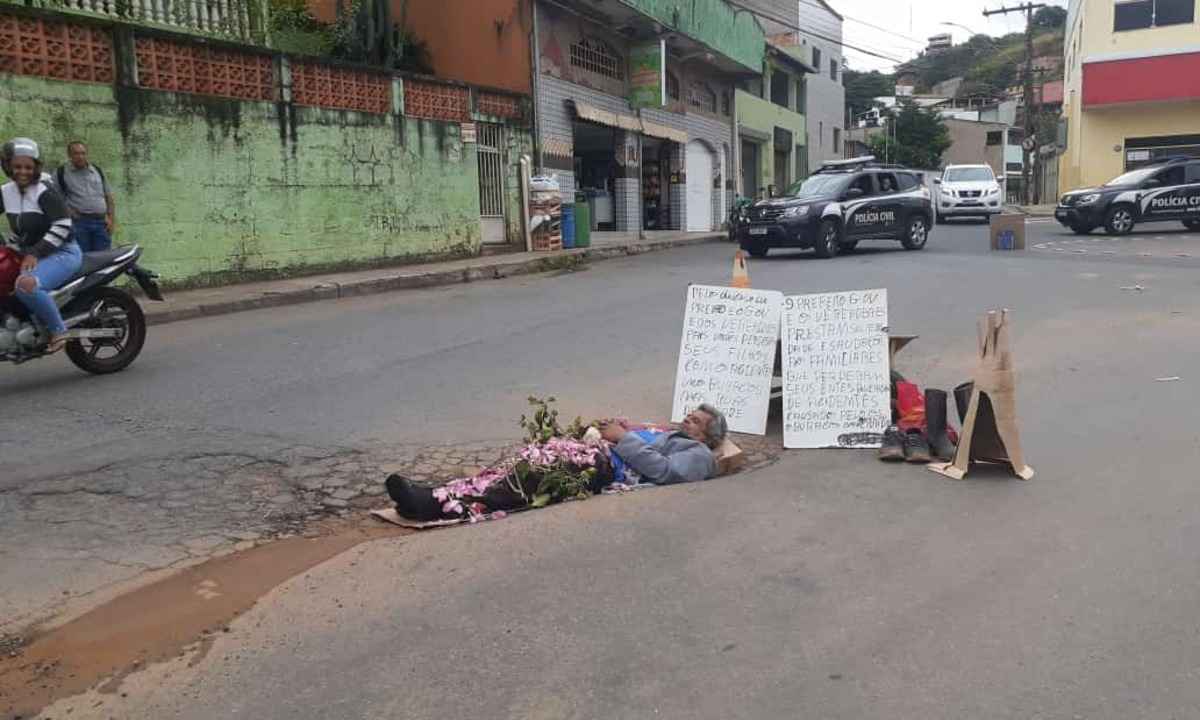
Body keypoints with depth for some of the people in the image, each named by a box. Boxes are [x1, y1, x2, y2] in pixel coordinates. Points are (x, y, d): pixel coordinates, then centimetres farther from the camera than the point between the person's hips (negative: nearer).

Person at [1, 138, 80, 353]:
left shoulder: (46, 193, -12)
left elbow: (62, 227, -20)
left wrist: (35, 253, -23)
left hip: (61, 253, -9)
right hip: (27, 254, 9)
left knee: (26, 285, -33)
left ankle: (58, 330, -18)